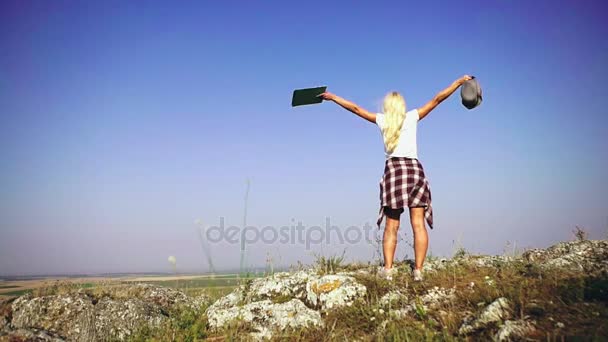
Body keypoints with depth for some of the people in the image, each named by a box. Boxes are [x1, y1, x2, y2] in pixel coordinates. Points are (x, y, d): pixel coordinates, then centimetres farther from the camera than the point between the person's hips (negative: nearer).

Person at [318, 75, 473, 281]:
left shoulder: (381, 120, 12)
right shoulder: (412, 116, 11)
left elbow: (356, 108, 18)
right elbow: (437, 99, 13)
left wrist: (333, 97, 28)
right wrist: (459, 82, 22)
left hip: (393, 170, 0)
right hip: (414, 169, 0)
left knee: (391, 226, 2)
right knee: (418, 224, -3)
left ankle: (388, 269, -6)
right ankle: (418, 270, -8)